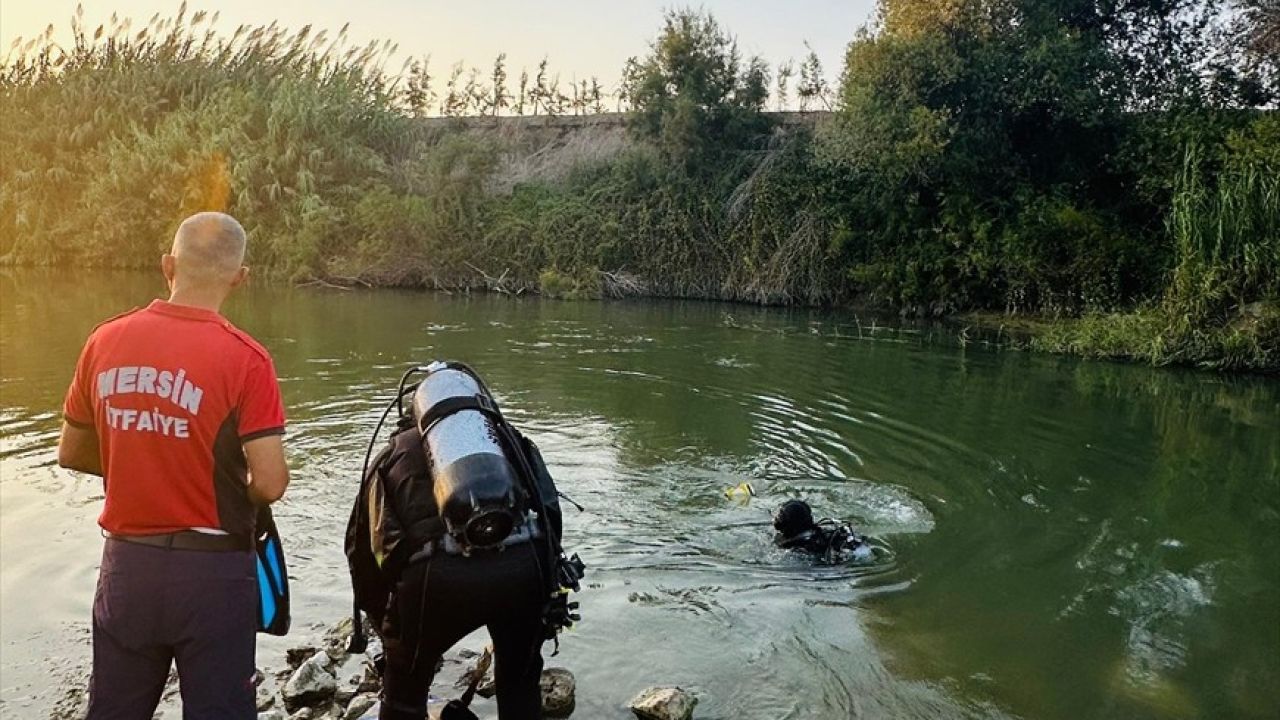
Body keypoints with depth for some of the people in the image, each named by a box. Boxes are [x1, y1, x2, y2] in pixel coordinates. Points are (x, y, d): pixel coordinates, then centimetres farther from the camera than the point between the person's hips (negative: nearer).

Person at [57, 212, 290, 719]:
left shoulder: (104, 341, -2)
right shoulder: (244, 359, -17)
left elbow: (71, 454, 9)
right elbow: (270, 485, -18)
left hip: (125, 563, 5)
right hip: (210, 567, -4)